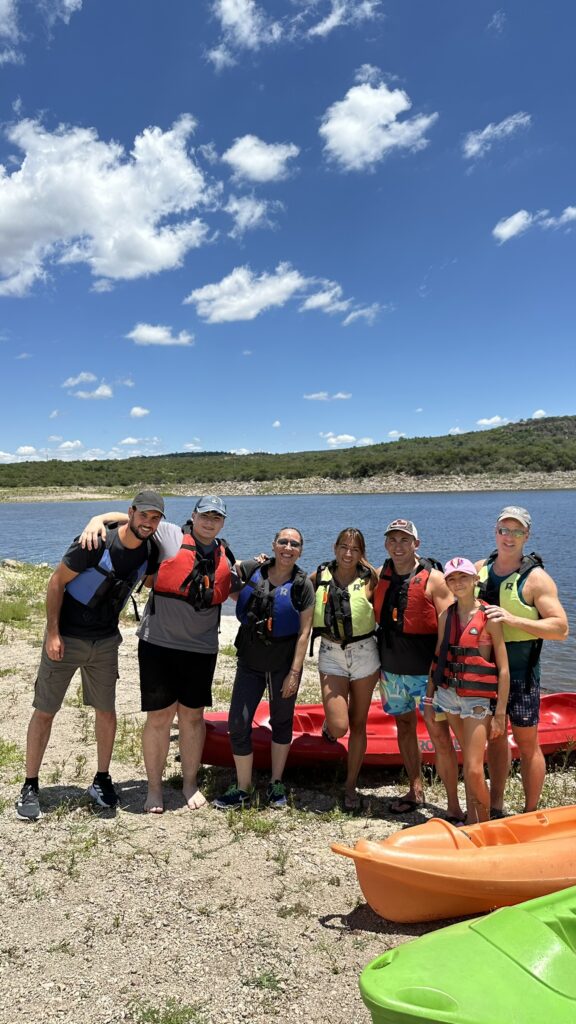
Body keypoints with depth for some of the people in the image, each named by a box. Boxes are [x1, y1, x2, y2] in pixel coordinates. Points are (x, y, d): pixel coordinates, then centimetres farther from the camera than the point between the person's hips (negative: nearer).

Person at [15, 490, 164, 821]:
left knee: (106, 711, 9)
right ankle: (30, 787, 19)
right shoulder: (97, 543, -21)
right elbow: (57, 582, -15)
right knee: (45, 711, 4)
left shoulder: (150, 551, -4)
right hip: (66, 638, -4)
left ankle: (102, 780, 28)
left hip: (106, 642, 5)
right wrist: (52, 633, -17)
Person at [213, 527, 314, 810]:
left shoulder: (302, 585, -8)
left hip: (284, 665, -1)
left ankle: (276, 784, 30)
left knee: (281, 722, 13)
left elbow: (304, 632, -9)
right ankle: (243, 790, 14)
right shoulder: (252, 570, -4)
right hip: (250, 663, 1)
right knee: (238, 723, -2)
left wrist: (294, 672, -12)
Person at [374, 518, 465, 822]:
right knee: (404, 726, 15)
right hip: (392, 669, 5)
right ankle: (415, 791, 30)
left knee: (439, 734, -4)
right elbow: (374, 618, 15)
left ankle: (454, 806, 6)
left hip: (426, 671, -5)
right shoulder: (380, 575, 4)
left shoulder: (433, 578, -10)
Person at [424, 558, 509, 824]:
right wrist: (429, 699, 10)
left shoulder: (488, 617, -9)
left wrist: (500, 714, -10)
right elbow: (437, 659, 11)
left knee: (474, 770, -7)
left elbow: (503, 669, -9)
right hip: (448, 694, 4)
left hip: (478, 699, -4)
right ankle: (471, 821, 27)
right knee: (468, 762, 14)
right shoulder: (446, 616, 5)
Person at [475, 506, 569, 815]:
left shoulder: (536, 578, -12)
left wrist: (513, 619, -28)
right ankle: (495, 808, 31)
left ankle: (530, 816, 21)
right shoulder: (480, 569, 4)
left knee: (526, 743, 5)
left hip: (520, 671, -5)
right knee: (495, 736, 17)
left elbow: (561, 629, -19)